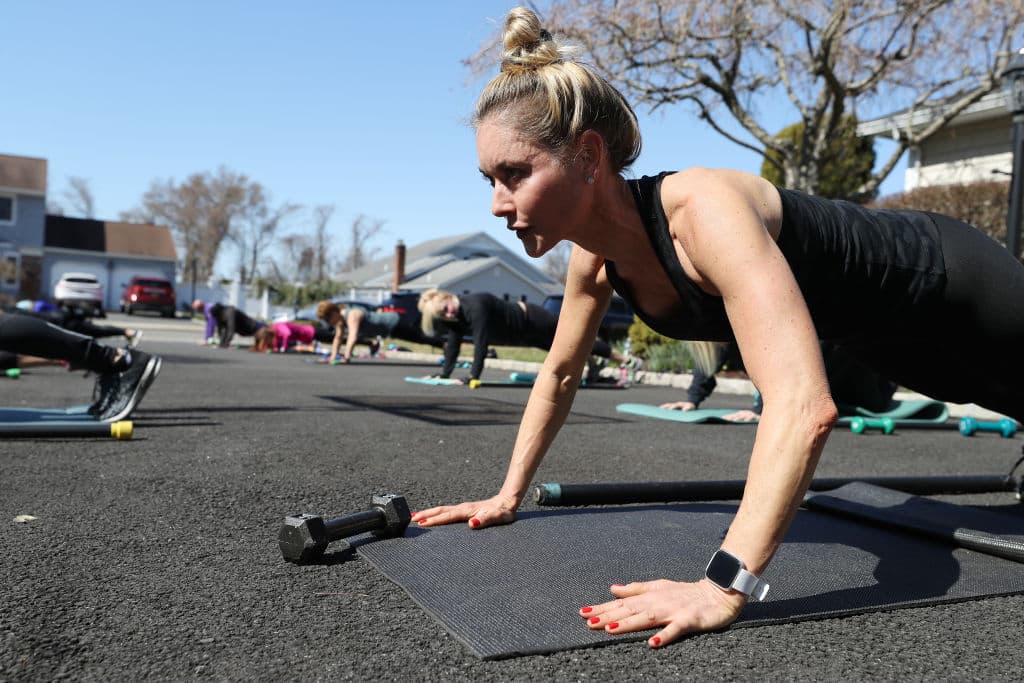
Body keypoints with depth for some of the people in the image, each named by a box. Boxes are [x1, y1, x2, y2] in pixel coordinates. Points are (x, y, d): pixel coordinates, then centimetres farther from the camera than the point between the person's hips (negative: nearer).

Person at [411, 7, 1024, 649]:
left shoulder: (703, 211, -43)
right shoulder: (596, 250, -17)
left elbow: (803, 406, -50)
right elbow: (560, 373, -3)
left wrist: (724, 587, -54)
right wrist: (509, 496, -2)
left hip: (950, 287, -7)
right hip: (887, 333, 7)